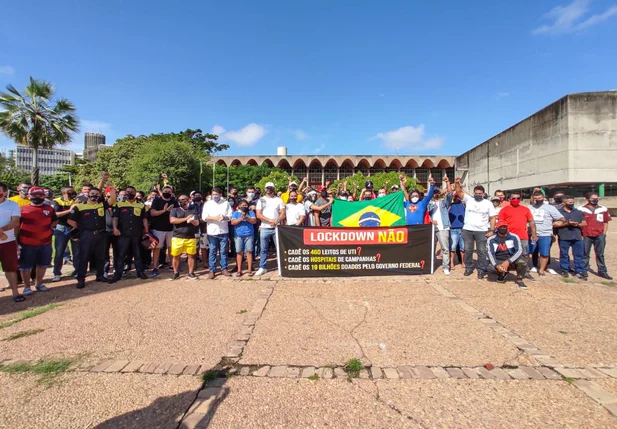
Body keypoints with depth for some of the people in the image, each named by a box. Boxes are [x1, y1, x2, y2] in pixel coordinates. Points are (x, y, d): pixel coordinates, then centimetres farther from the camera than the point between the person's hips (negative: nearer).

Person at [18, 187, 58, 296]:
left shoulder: (49, 209, 6)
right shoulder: (23, 209, -4)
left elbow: (55, 221, 23)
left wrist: (49, 228, 7)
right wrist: (17, 241, -3)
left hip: (45, 243, 3)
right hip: (27, 244, -3)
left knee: (42, 264, 14)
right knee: (26, 266, 5)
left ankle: (39, 284, 30)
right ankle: (27, 287, 19)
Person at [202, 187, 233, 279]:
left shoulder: (226, 203, 8)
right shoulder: (207, 204, 7)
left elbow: (230, 215, 2)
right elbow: (204, 217, -3)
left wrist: (224, 218, -19)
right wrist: (215, 218, -17)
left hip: (224, 231, 0)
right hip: (212, 232, 0)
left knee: (223, 251, 7)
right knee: (212, 252, 4)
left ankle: (224, 269, 17)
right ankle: (212, 270, 12)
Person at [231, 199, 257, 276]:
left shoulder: (251, 212, 10)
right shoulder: (236, 213, 10)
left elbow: (254, 221, -4)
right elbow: (232, 222, -3)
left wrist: (246, 218, -17)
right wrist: (241, 218, -15)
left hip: (249, 235, 0)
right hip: (238, 235, 0)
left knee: (249, 252, -1)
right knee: (239, 252, 3)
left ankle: (250, 270, 5)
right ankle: (239, 270, 11)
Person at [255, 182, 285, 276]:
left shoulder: (278, 200, 6)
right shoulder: (261, 200, 5)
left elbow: (283, 214, 1)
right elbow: (258, 215, -4)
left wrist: (277, 221, -18)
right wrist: (270, 220, -15)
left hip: (277, 228, 0)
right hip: (265, 228, 0)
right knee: (264, 249, 6)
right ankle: (262, 268, 16)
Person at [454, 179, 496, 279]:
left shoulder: (488, 203, 4)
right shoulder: (468, 200, 4)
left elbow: (492, 218, 3)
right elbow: (459, 192, -7)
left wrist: (492, 230, -5)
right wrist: (457, 183, -25)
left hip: (482, 231, -1)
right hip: (467, 230, 1)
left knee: (482, 251, 3)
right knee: (468, 250, 10)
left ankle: (482, 270, 13)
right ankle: (469, 268, 23)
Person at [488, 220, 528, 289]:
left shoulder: (514, 237, -3)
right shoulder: (491, 239, -2)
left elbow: (519, 251, -15)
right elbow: (490, 253, -12)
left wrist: (508, 261, -28)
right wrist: (496, 265, -29)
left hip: (512, 261, -1)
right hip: (499, 262, 1)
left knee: (522, 261, -32)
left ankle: (519, 280, -5)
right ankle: (502, 273, 9)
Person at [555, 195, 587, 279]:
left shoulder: (578, 212, 13)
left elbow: (584, 223, 13)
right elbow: (555, 224, -6)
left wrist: (577, 224, -8)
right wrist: (566, 223, -17)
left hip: (577, 237, 3)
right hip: (564, 237, -3)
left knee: (579, 255, 4)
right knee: (564, 255, 4)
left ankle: (579, 271, 10)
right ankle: (564, 270, 14)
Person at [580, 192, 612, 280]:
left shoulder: (603, 209, 7)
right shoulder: (582, 209, 0)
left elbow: (605, 223, 11)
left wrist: (604, 234, 3)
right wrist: (581, 235, -2)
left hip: (599, 236, 2)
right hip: (586, 236, -2)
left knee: (600, 254, 9)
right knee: (585, 254, 5)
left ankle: (602, 271, 17)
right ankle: (584, 271, 13)